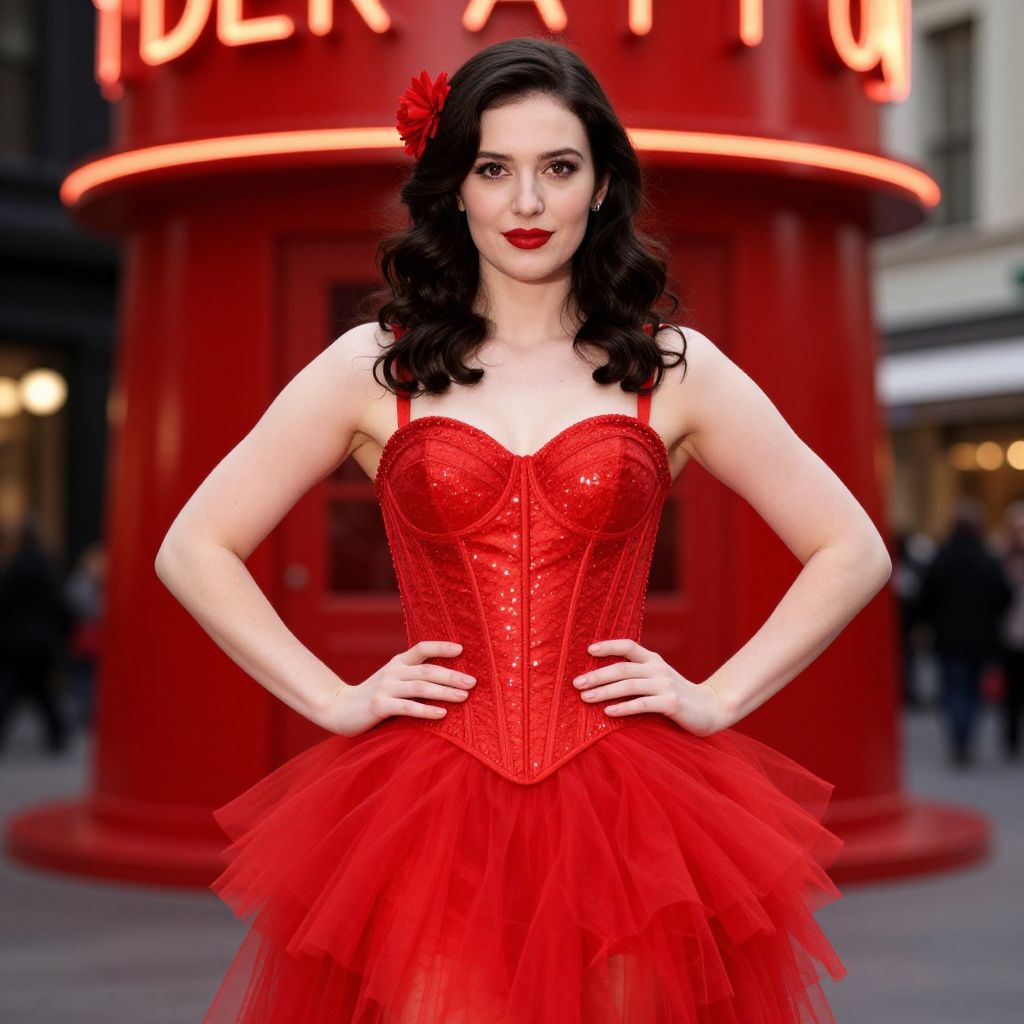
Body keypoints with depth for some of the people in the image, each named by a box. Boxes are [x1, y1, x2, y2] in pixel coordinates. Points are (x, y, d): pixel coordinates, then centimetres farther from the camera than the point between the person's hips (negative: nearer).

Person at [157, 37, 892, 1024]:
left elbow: (853, 551, 9)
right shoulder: (374, 366, 4)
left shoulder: (672, 367, 5)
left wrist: (717, 698, 0)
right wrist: (334, 700, -1)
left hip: (622, 808, 1)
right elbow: (192, 549, 7)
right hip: (430, 806, 0)